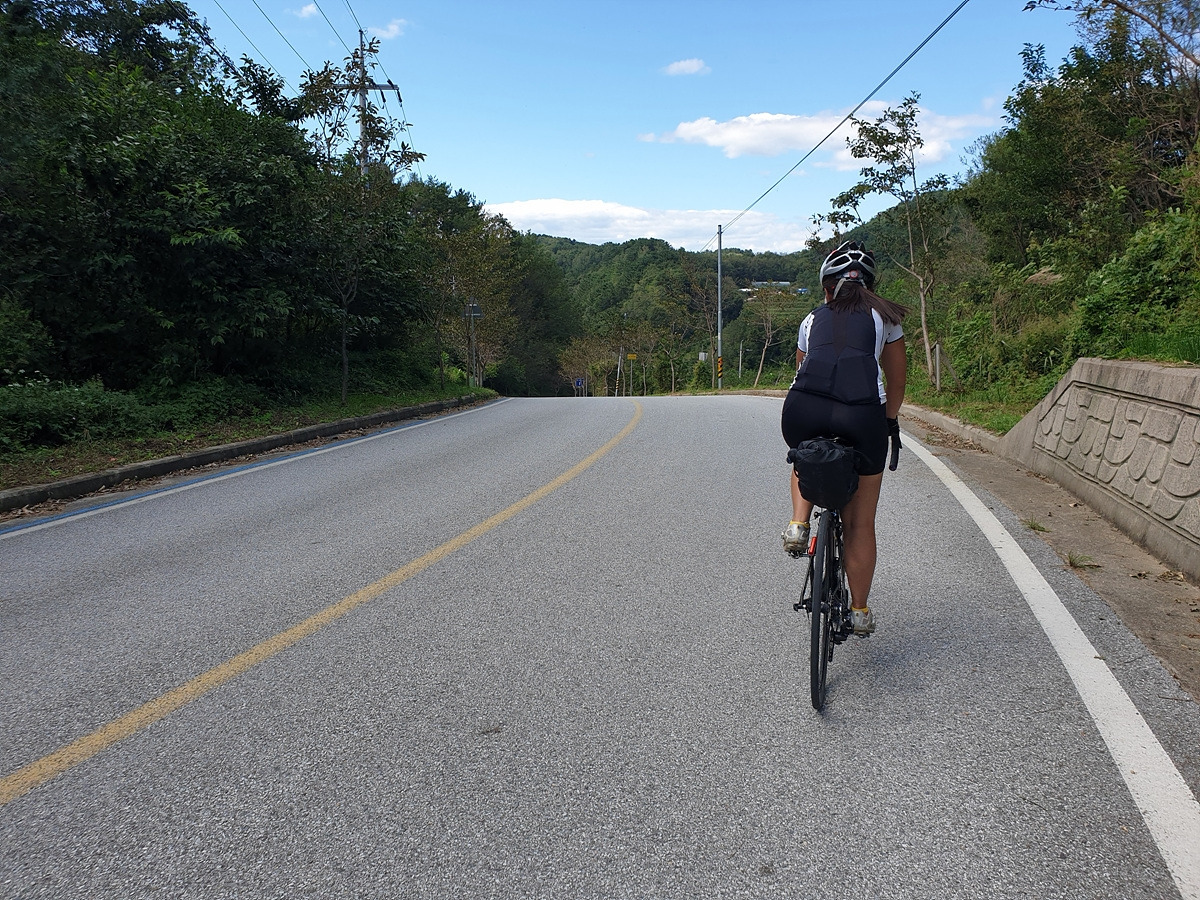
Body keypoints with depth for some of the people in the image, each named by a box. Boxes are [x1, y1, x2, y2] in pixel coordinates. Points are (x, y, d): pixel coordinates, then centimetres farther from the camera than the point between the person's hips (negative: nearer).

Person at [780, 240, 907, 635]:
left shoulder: (813, 319, 26)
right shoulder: (885, 317, 22)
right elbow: (896, 383, 27)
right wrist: (888, 425, 43)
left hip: (803, 410, 1)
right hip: (862, 415, -1)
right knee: (860, 523, 16)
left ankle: (798, 525, 18)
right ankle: (860, 611, 25)